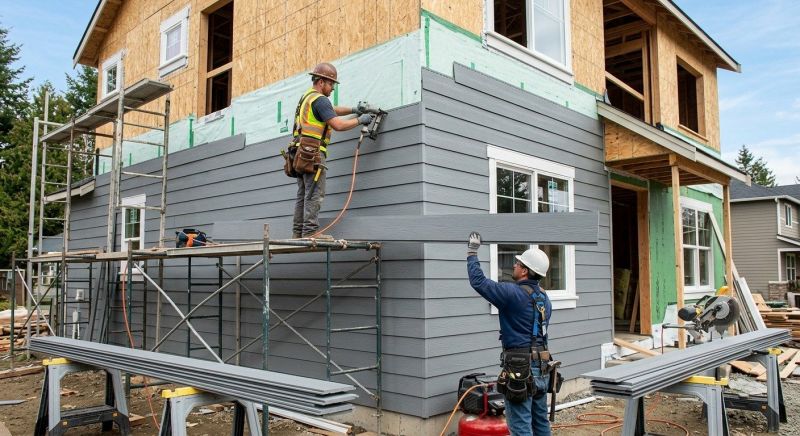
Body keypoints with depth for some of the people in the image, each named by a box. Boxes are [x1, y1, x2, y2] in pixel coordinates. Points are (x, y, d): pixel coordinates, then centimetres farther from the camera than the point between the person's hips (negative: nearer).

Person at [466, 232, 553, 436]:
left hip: (520, 367, -9)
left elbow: (478, 281, -14)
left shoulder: (513, 293, -16)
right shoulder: (544, 298, 10)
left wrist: (472, 253, 0)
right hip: (541, 366, 9)